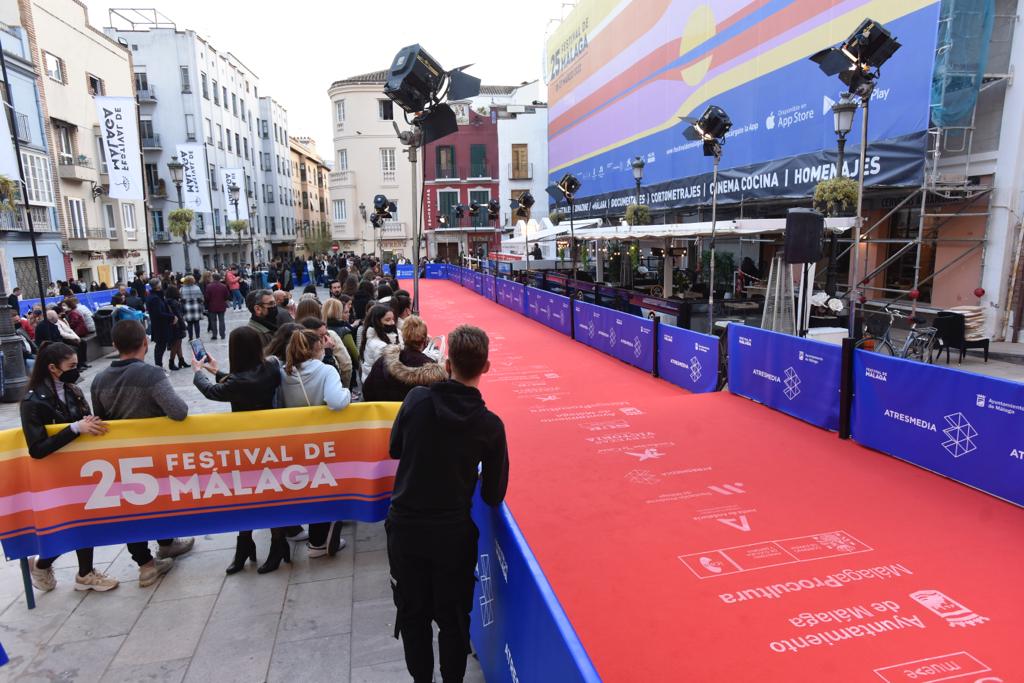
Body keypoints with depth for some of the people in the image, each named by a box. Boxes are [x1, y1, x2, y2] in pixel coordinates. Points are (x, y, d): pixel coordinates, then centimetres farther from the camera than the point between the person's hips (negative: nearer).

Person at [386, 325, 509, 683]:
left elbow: (395, 449, 5)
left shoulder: (417, 399, -12)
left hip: (405, 525, 1)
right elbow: (494, 495, -5)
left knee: (412, 614, 20)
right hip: (453, 532, -1)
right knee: (453, 618, 18)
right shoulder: (491, 425, -13)